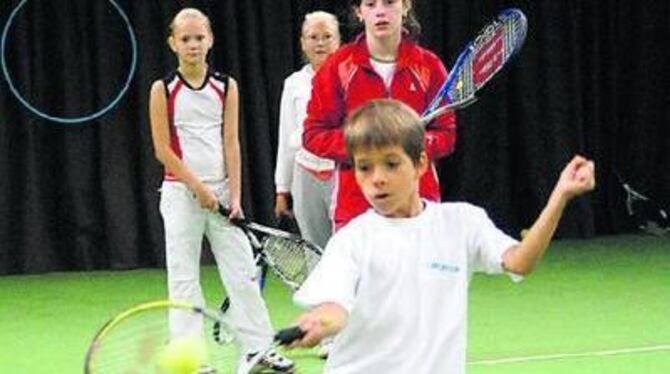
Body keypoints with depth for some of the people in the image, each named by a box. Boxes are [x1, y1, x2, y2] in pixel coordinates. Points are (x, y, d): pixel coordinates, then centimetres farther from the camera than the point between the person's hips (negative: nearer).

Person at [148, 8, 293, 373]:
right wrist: (198, 187, -11)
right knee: (184, 276, 1)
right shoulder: (164, 90, -3)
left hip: (221, 190, 2)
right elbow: (162, 149, -5)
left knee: (242, 271, 2)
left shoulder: (226, 87, 4)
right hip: (181, 192, -2)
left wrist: (234, 194, -6)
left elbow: (231, 143, 2)